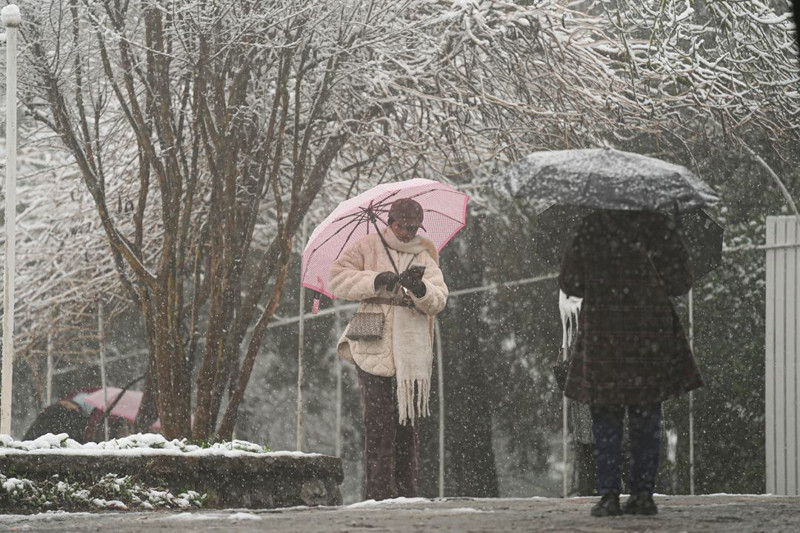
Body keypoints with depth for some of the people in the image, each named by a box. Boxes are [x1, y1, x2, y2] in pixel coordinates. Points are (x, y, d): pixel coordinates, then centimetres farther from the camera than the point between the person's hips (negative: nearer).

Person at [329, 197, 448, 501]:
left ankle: (406, 492, 10)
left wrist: (420, 289, -17)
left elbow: (438, 301, 5)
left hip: (414, 354, 4)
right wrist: (375, 280, -14)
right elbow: (337, 279, -1)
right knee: (379, 424, -10)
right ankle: (378, 492, -12)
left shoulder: (423, 258, 17)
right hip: (375, 348, -4)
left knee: (409, 425, 5)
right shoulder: (368, 248, 8)